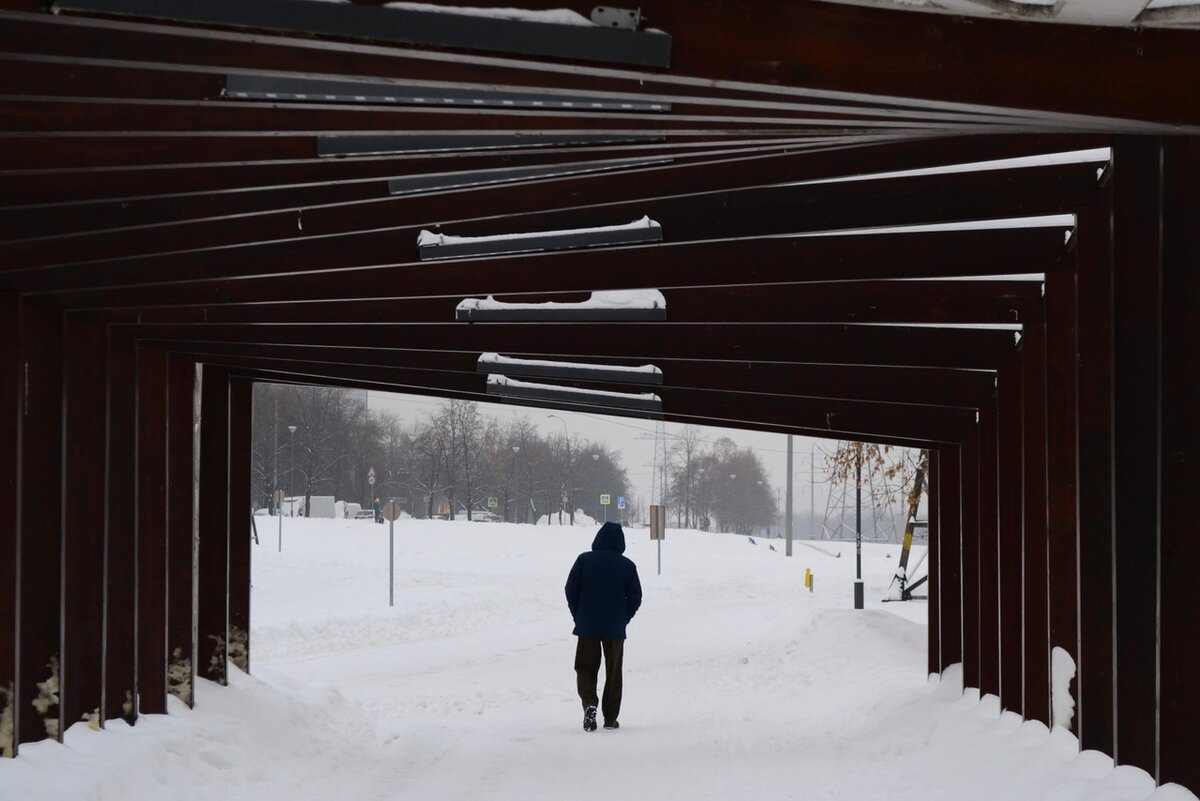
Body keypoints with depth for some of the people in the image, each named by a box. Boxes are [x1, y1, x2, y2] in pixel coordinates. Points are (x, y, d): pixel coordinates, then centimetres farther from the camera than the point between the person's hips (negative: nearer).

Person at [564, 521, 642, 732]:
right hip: (615, 628, 0)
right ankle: (610, 717, 11)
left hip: (587, 626, 0)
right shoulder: (627, 566, -2)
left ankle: (589, 704, -19)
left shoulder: (584, 560, -3)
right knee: (613, 672, 11)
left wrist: (579, 617, 10)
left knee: (586, 668, 6)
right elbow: (635, 597, 0)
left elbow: (571, 590, -2)